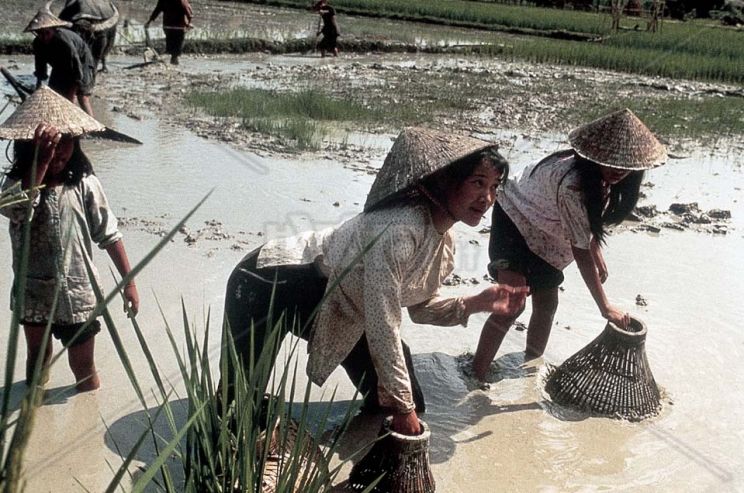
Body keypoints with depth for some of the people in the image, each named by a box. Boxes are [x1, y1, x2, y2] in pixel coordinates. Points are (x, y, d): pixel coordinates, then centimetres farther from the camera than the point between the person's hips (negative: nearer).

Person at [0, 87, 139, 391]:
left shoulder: (84, 184, -11)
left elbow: (109, 236, -6)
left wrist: (128, 281, -6)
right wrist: (41, 162, -43)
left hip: (78, 293, -1)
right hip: (34, 293, 2)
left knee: (83, 368, 13)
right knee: (38, 359, 24)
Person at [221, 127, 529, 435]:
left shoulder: (444, 237, -6)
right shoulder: (400, 228, -35)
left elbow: (420, 307, 7)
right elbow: (382, 326, -32)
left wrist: (478, 303, -8)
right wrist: (403, 407, -23)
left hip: (339, 307, 9)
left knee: (410, 406, 8)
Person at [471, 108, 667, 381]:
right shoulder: (572, 184, -38)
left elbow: (590, 219, 8)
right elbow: (580, 251, -32)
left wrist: (597, 254, 2)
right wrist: (605, 306, -25)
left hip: (544, 234, 9)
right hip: (515, 225, -9)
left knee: (547, 304, 14)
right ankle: (476, 377, -9)